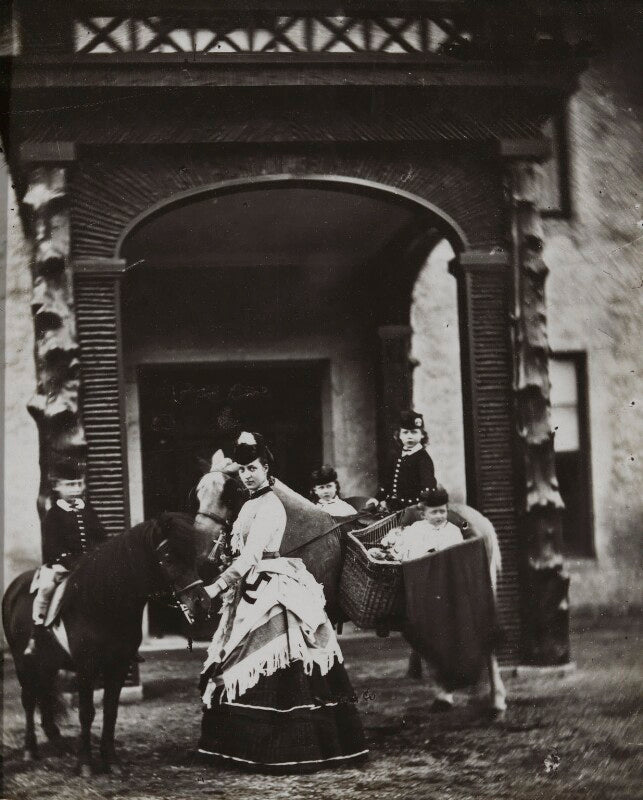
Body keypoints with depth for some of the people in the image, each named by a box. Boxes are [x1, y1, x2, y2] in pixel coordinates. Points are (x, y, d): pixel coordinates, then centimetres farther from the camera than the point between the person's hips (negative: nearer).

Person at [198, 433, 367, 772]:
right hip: (251, 591, 10)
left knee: (268, 666, -9)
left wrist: (215, 588, -26)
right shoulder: (252, 503, 15)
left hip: (272, 591, -10)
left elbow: (250, 557, -22)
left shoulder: (269, 506, -14)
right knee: (241, 668, 10)